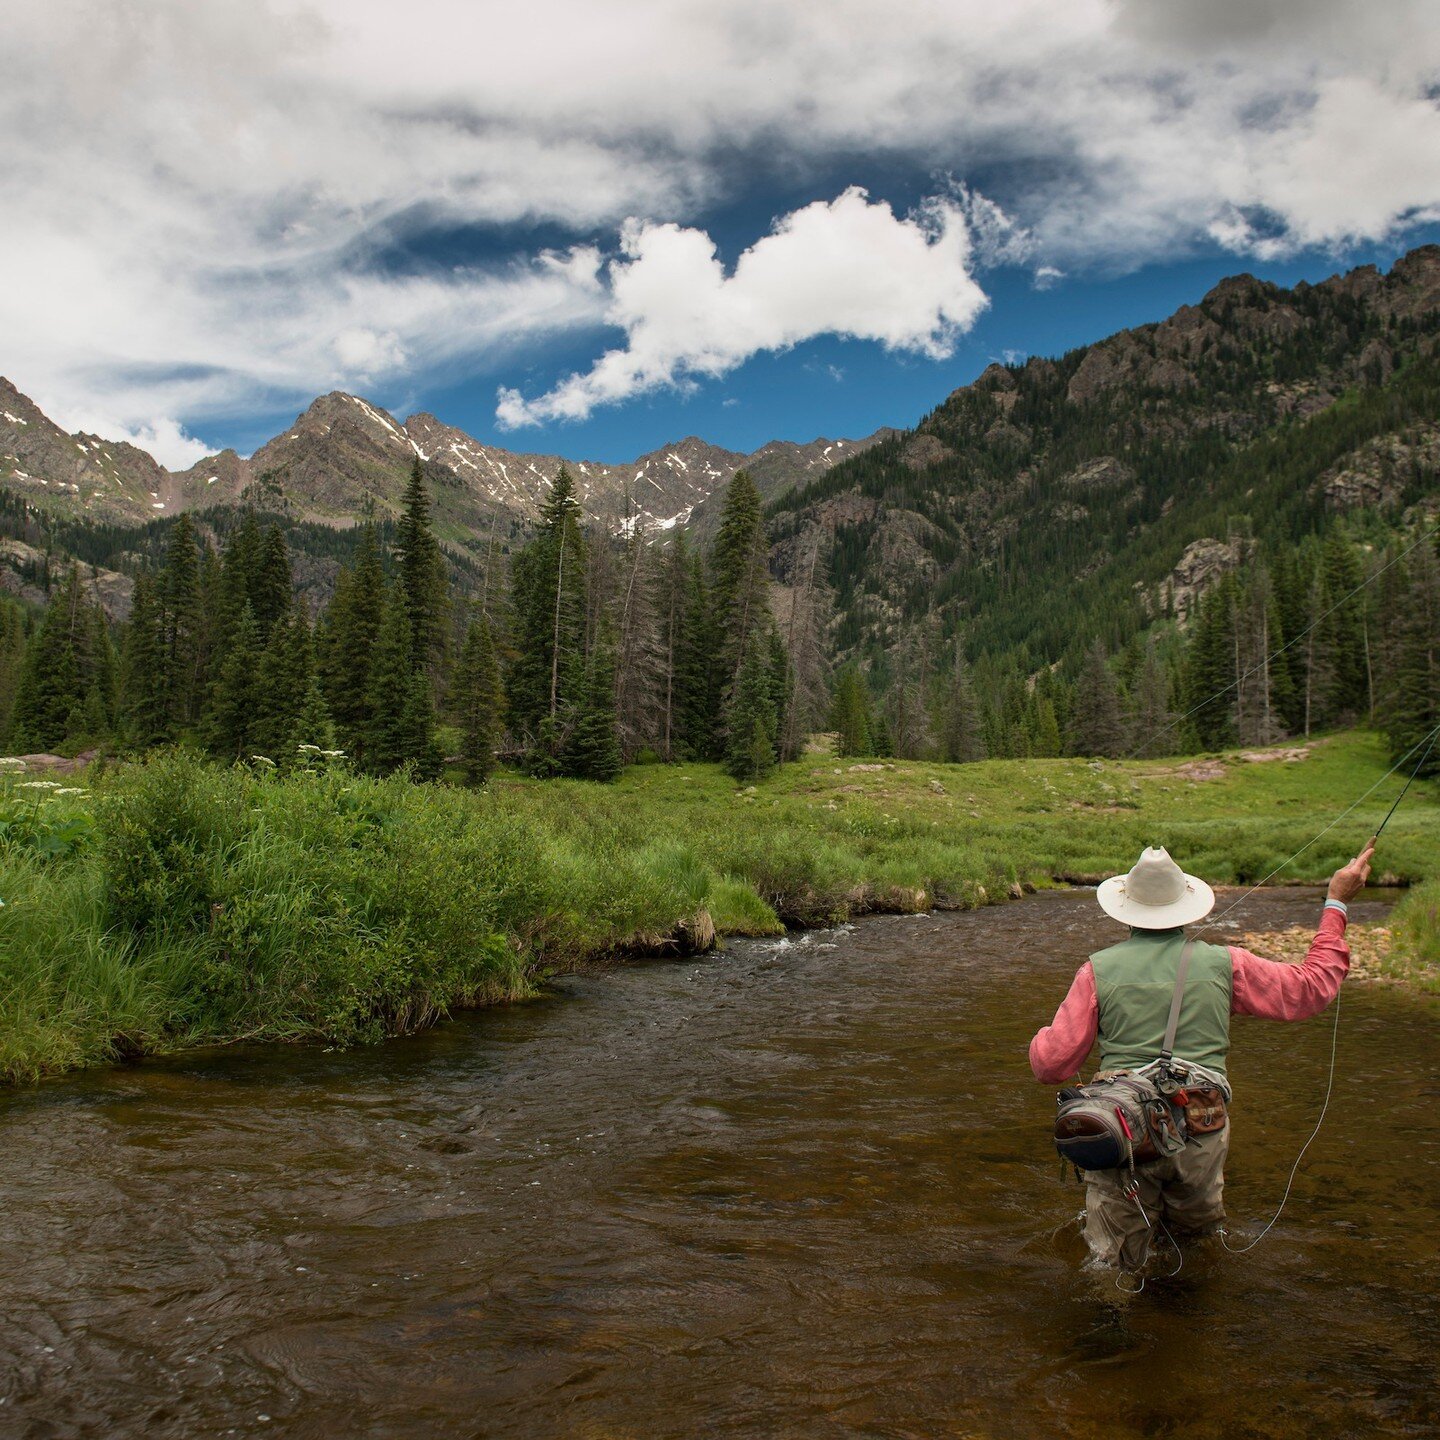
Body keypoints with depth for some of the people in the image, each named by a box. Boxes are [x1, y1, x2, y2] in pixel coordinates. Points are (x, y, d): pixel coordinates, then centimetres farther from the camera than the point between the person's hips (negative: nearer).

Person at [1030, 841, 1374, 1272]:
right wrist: (1337, 904, 21)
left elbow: (1051, 1066, -1)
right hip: (1200, 1134, 2)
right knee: (1197, 1229, 27)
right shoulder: (1223, 964, 2)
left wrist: (1042, 1038, 23)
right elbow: (1313, 987, 14)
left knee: (1119, 1259, 11)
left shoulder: (1099, 970, -1)